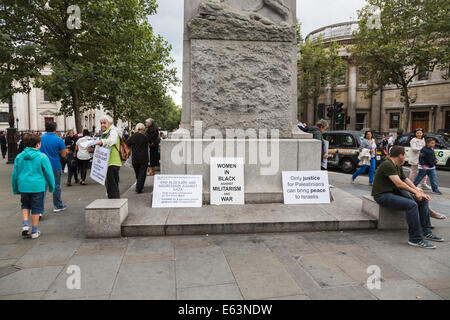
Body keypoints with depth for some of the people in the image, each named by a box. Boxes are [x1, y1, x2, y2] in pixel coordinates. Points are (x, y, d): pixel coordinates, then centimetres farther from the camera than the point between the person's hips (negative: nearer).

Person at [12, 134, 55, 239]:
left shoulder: (19, 157, 2)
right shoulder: (42, 157, -9)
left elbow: (15, 174, 8)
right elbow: (48, 173, -5)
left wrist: (15, 189, 18)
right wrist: (51, 186, 7)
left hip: (23, 187, 3)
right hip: (38, 186, -3)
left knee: (25, 205, 24)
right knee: (36, 208, 7)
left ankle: (25, 224, 8)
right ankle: (34, 231, 14)